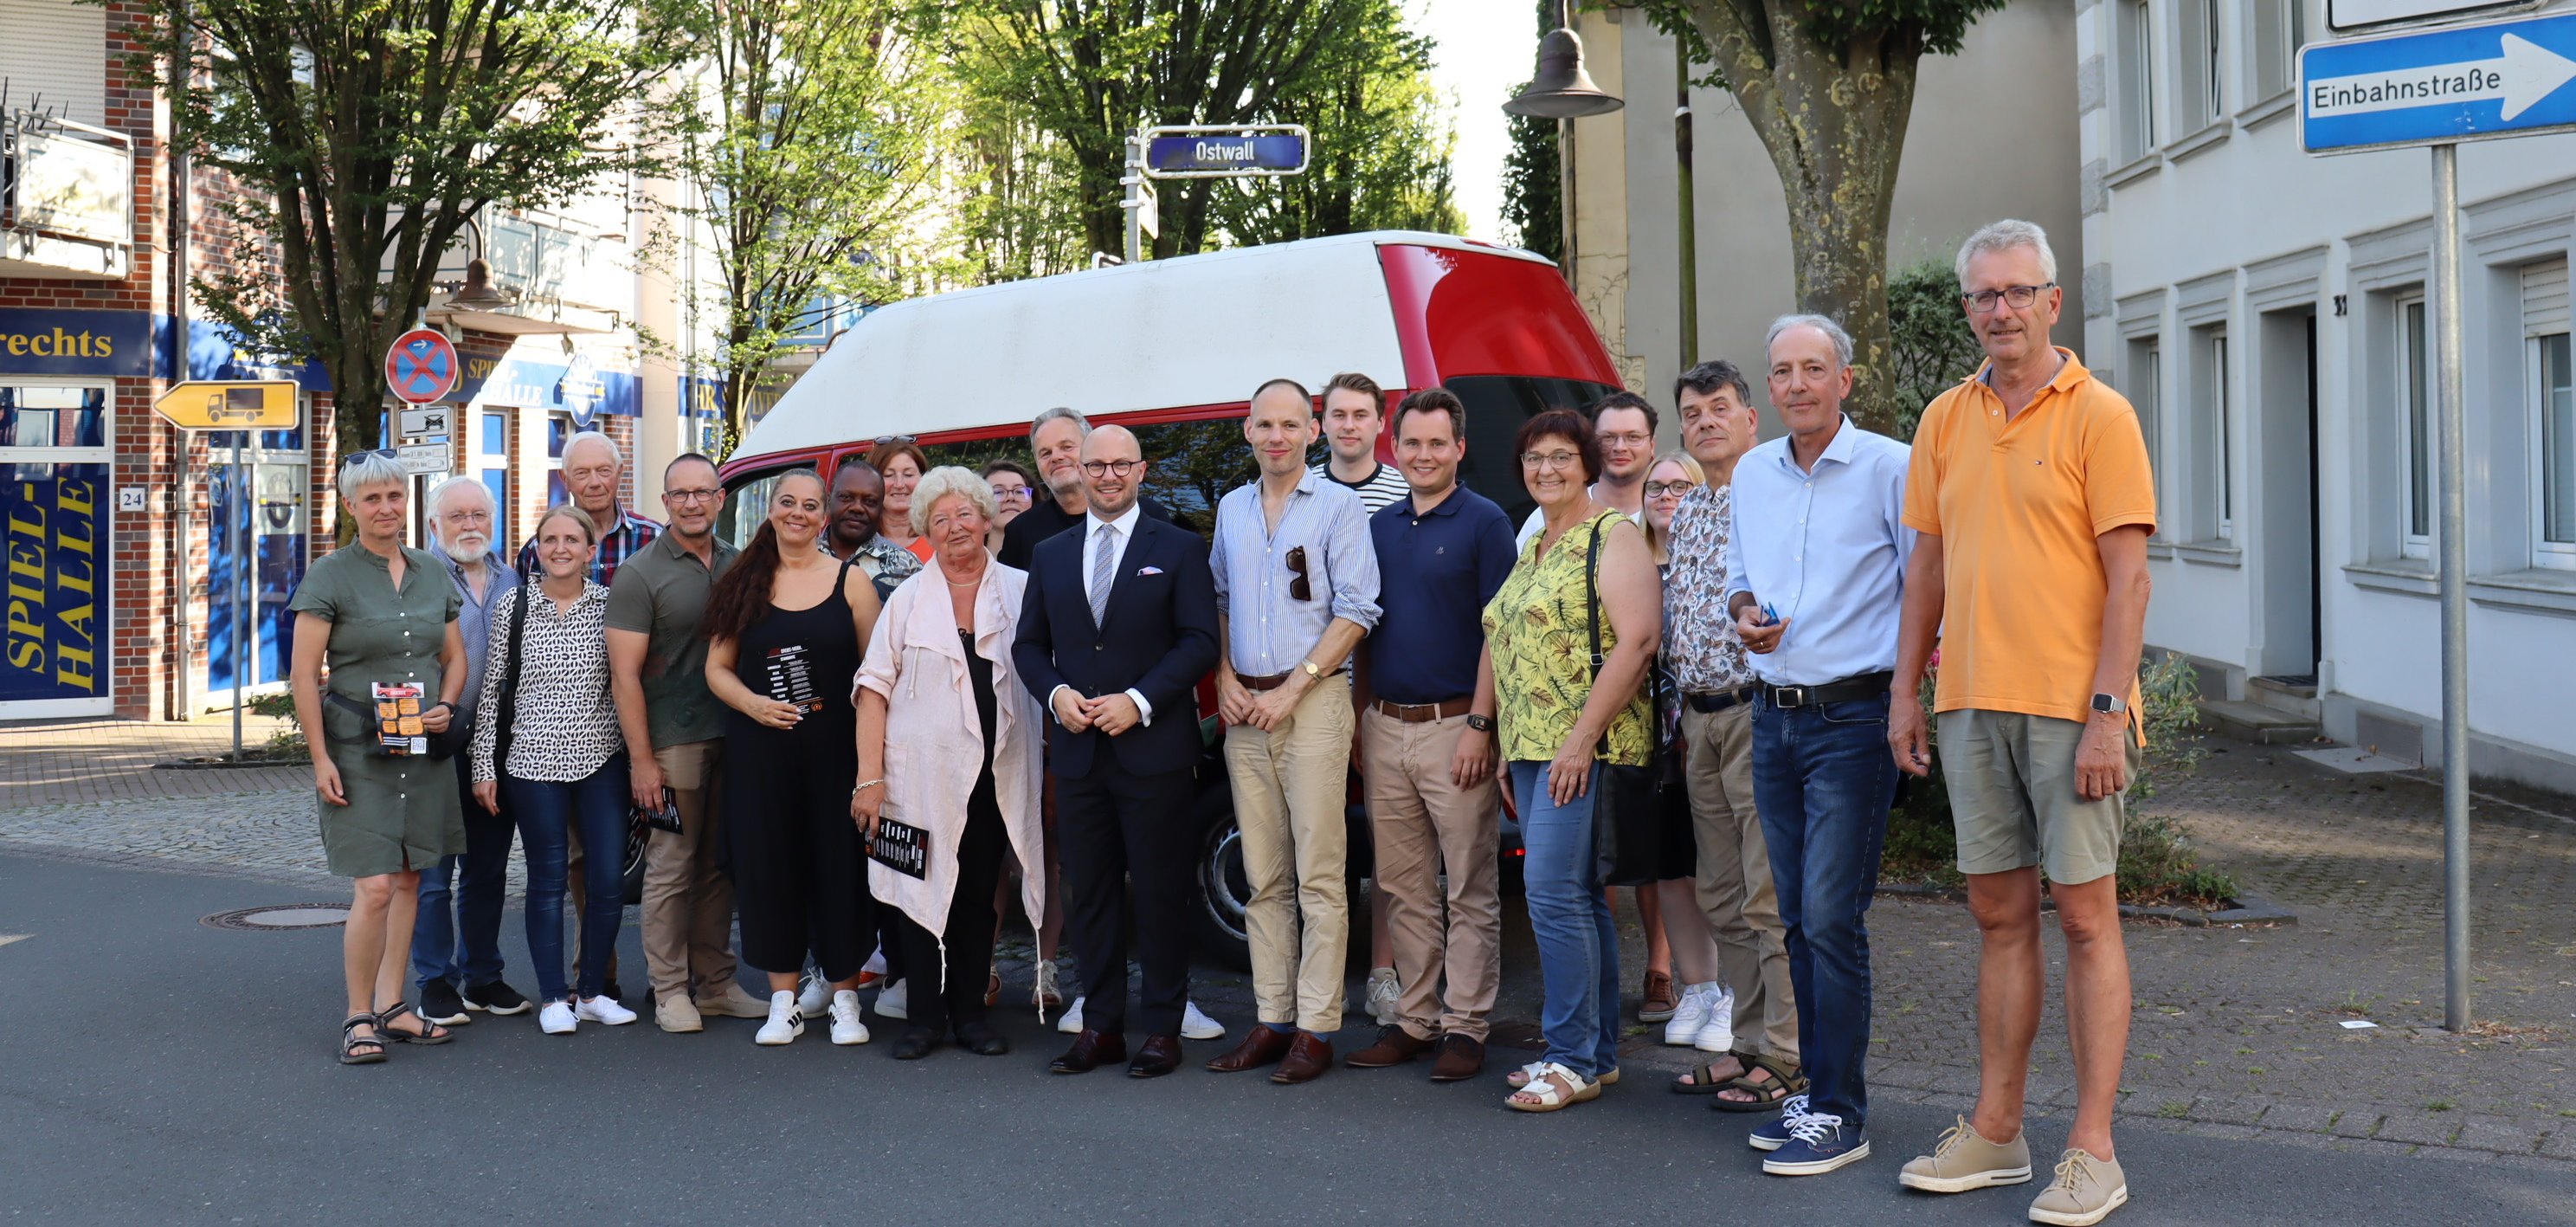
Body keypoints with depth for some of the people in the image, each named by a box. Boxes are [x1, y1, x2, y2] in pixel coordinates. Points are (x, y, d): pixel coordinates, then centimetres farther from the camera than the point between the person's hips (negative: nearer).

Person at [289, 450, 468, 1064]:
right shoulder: (331, 575, -5)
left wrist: (445, 707, -2)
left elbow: (455, 657, 18)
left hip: (423, 751, 5)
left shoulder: (432, 574, 10)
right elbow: (303, 673, -7)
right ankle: (358, 1018, 4)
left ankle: (392, 1007, 20)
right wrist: (320, 758, -11)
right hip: (357, 752, -5)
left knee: (409, 880, 9)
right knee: (374, 888, -10)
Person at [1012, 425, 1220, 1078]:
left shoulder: (1179, 549, 2)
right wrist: (1056, 693, -5)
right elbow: (1029, 644, 15)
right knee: (1089, 893, 8)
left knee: (1160, 894, 1)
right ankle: (1101, 1026, 16)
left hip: (1154, 749, -4)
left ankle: (1163, 1026, 9)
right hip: (1077, 752, 4)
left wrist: (1139, 700, -15)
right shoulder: (1050, 555, 13)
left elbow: (1200, 641, -5)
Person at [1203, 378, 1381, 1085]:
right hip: (1244, 709, 5)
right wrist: (1225, 677, 4)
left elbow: (1356, 610, -7)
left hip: (1311, 702, -5)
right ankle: (1271, 1020, 12)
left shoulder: (1337, 506, -1)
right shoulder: (1231, 509, 15)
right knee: (1263, 876, 7)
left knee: (1318, 874, -6)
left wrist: (1293, 687, -12)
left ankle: (1316, 1028, -3)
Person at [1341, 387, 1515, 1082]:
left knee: (1470, 889, 1)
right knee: (1403, 888, 10)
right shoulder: (1379, 527, 13)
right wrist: (1361, 720, 11)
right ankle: (1414, 1019, 19)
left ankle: (1465, 1026, 7)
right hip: (1385, 729, 6)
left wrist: (1479, 724, -15)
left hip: (1453, 727, -6)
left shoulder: (1484, 523, -4)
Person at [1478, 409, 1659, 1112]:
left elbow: (1638, 638, -17)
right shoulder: (1532, 548, 20)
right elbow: (1501, 643, 25)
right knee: (1579, 898, 11)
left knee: (1555, 892, -11)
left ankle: (1575, 1059, -3)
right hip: (1529, 747, 9)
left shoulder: (1612, 536, -7)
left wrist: (1582, 738, -20)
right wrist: (1503, 739, 17)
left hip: (1585, 748, -9)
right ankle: (1597, 1053, 17)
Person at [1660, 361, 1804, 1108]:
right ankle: (1749, 1041, 20)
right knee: (1722, 898, 12)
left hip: (1760, 710, -8)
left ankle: (1786, 1058, 0)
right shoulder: (1681, 514, 18)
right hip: (1699, 721, 8)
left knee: (1772, 897, -7)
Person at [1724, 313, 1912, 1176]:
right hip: (1773, 716, 6)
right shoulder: (1751, 472, 11)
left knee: (1831, 917, -9)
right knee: (1798, 918, 12)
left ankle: (1841, 1116, 0)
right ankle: (1819, 1090, 23)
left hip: (1852, 719, -6)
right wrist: (1743, 610, 1)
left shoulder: (1889, 466, -7)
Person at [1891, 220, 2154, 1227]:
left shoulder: (2097, 415, -5)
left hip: (2069, 707, -5)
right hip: (1972, 703, 5)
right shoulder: (1945, 420, 11)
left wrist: (2107, 711, -16)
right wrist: (1906, 692, 11)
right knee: (1999, 914, 11)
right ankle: (1996, 1132, 20)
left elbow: (2128, 575, -10)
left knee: (2085, 916, 0)